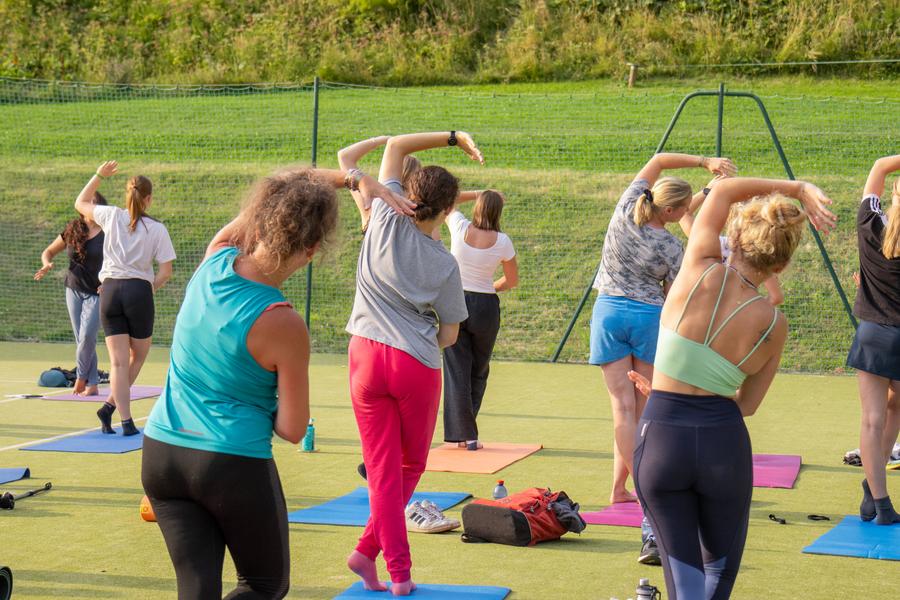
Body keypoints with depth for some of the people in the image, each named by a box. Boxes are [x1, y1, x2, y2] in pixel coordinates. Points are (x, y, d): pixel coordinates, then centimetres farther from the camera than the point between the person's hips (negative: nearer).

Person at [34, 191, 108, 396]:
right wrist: (47, 264, -8)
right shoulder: (73, 229, 5)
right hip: (74, 290, 4)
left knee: (87, 336, -16)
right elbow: (48, 251, 14)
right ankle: (92, 384, 8)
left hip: (97, 293, -4)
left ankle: (81, 377, 4)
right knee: (81, 339, 3)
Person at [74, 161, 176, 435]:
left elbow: (80, 203, 23)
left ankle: (126, 421, -7)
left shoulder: (112, 216, 5)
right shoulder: (157, 228, 0)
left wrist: (99, 176, 26)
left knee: (118, 361, 2)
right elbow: (166, 271, -3)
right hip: (139, 290, -2)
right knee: (138, 356, 16)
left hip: (110, 290, 2)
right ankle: (110, 406, 3)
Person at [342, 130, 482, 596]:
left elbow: (395, 145, 6)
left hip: (366, 356, 2)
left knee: (384, 469, 4)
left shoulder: (386, 221, -4)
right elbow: (449, 335, 4)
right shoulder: (445, 265, -5)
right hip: (417, 365, -2)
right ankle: (368, 548, 6)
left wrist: (453, 137, 7)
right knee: (412, 467, 17)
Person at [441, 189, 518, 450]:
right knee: (479, 371, 15)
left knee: (457, 370, 4)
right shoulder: (502, 242, -8)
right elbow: (512, 280, 5)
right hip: (485, 305, 0)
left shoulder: (460, 228, -9)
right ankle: (467, 434, 14)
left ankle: (463, 433, -2)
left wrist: (478, 194, 15)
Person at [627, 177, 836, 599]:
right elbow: (747, 404, 8)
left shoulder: (700, 273, -7)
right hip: (723, 441, 1)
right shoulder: (774, 325, -3)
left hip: (660, 437, -1)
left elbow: (723, 190, 9)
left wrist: (799, 188, 11)